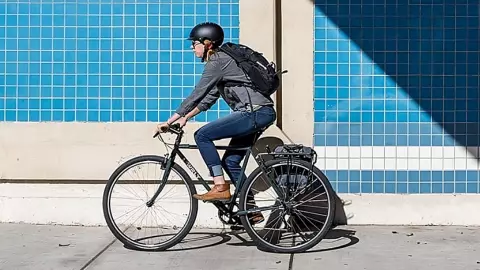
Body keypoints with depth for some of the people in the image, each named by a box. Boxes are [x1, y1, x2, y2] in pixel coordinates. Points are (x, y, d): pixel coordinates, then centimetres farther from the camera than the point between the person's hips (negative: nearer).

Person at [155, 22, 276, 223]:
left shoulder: (217, 62, -11)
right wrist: (186, 117, 15)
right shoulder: (221, 60, 19)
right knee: (231, 161, 14)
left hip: (255, 113, -10)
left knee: (202, 135, -11)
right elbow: (209, 97, 21)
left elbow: (196, 95, -14)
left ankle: (220, 187, -9)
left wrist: (169, 122, -9)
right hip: (260, 114, 10)